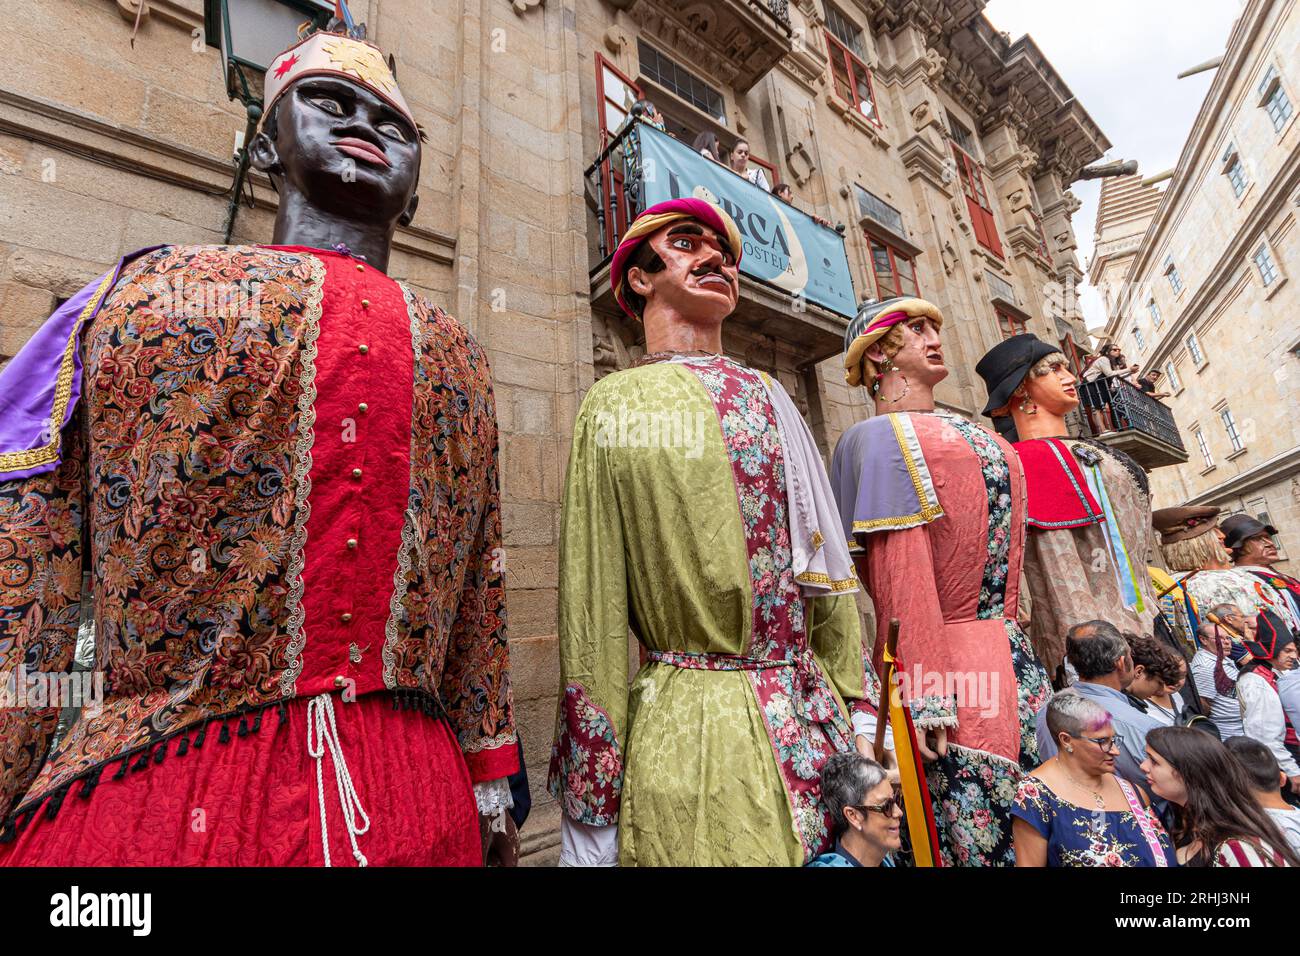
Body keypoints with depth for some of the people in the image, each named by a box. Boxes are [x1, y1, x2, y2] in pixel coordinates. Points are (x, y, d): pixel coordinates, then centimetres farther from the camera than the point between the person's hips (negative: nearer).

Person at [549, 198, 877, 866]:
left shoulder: (768, 396, 8)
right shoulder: (614, 405, -2)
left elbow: (827, 568, 7)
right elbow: (591, 600, -7)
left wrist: (863, 715, 6)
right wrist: (592, 807, -6)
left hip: (809, 715, 4)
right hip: (683, 728, -3)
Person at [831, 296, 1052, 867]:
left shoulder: (971, 435, 19)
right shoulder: (883, 434, -8)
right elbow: (900, 568, -18)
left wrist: (1013, 635, 17)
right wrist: (925, 694, -22)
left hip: (1011, 653, 9)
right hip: (951, 664, -8)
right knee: (976, 838, 0)